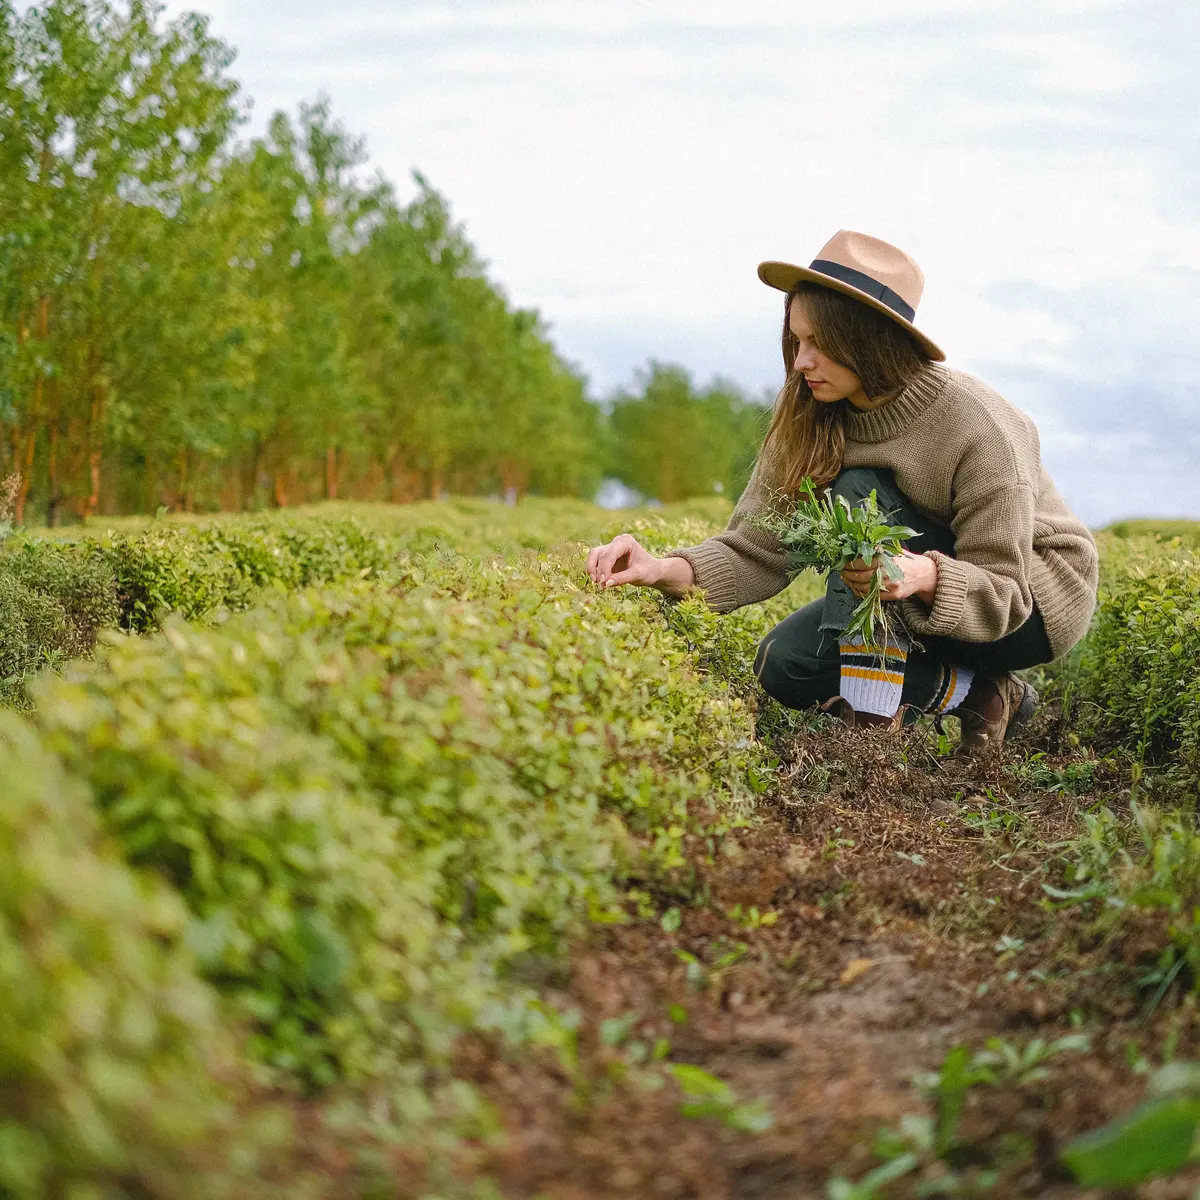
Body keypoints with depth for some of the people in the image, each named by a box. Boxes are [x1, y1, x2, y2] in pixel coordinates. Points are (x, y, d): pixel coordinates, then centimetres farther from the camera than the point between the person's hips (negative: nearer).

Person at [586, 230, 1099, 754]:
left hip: (1034, 599, -7)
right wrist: (666, 570, -35)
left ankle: (874, 710, -26)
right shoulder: (810, 418, -11)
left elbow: (1003, 591, -27)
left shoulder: (978, 428, -28)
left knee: (859, 494, -27)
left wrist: (925, 575, -49)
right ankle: (973, 690, -3)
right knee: (784, 665, -13)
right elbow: (757, 546, -15)